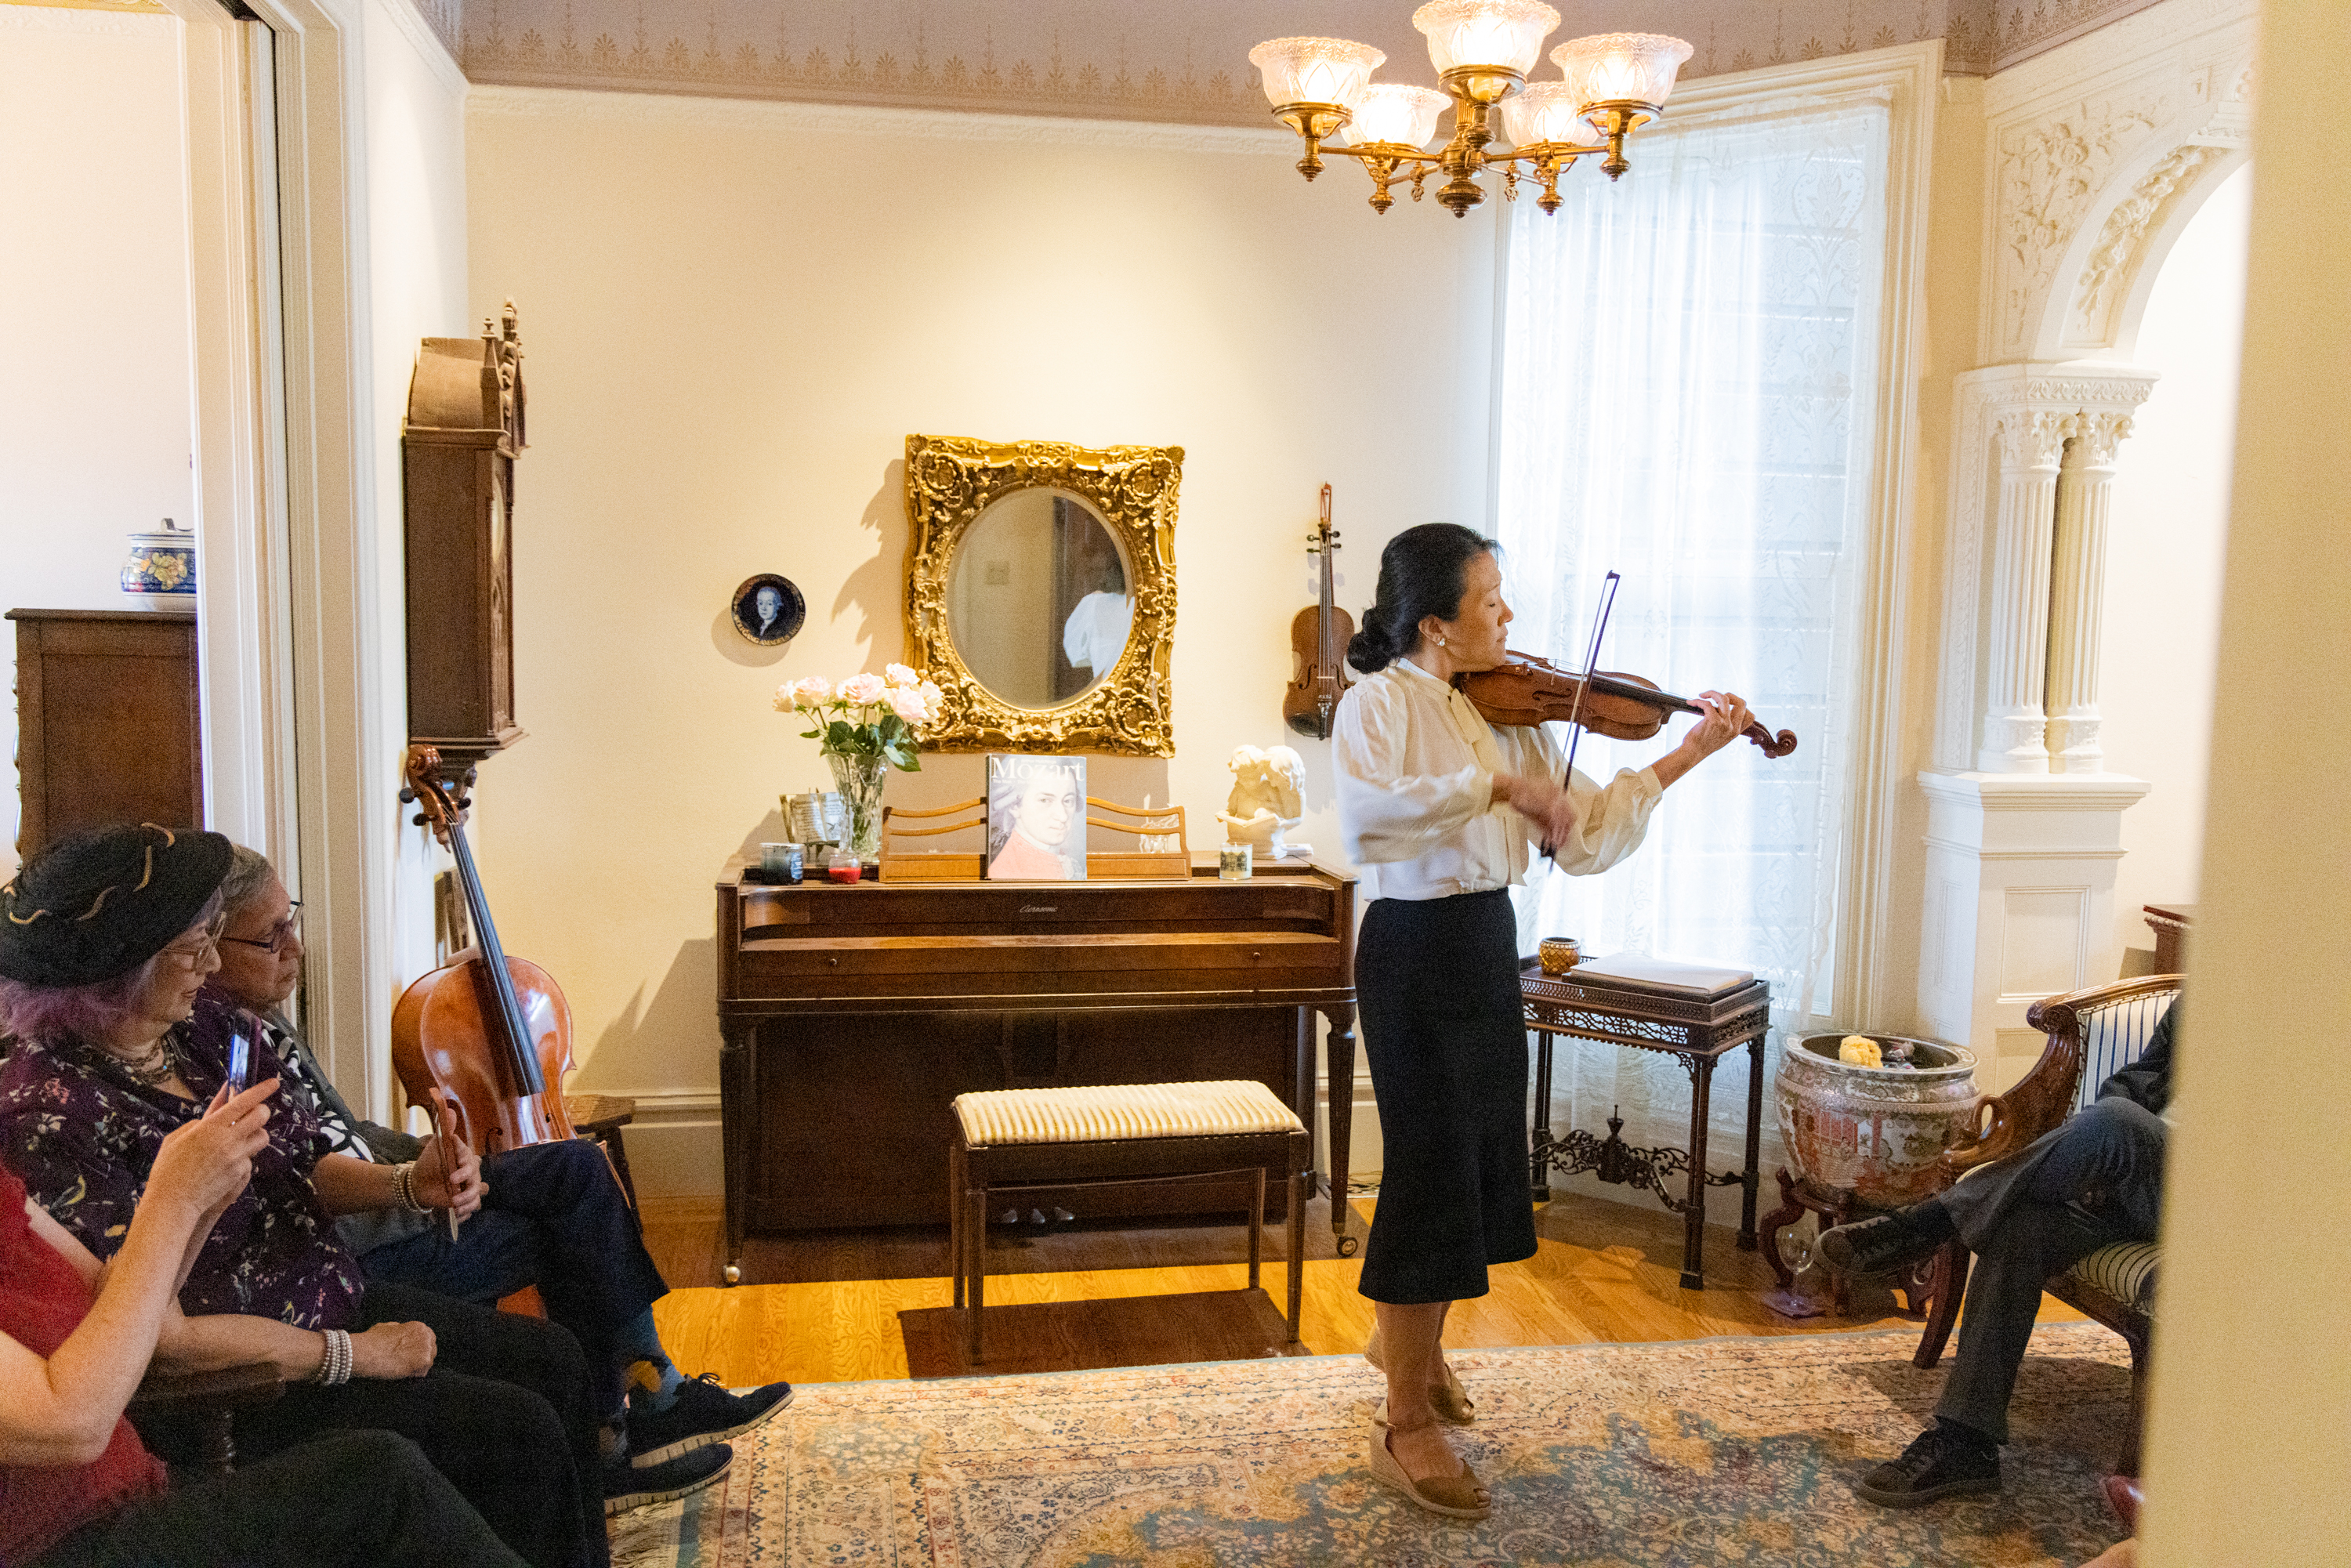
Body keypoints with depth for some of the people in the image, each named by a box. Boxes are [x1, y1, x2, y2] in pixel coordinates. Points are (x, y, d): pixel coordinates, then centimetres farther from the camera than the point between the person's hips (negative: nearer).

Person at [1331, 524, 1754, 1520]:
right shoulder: (1380, 702, -12)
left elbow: (1585, 839, 4)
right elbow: (1369, 812, -34)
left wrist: (1686, 757, 0)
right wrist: (1497, 783, -35)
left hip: (1488, 949, 7)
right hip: (1416, 951, -7)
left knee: (1476, 1167, 18)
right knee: (1434, 1176, -2)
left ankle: (1408, 1336, 43)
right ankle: (1405, 1427, 13)